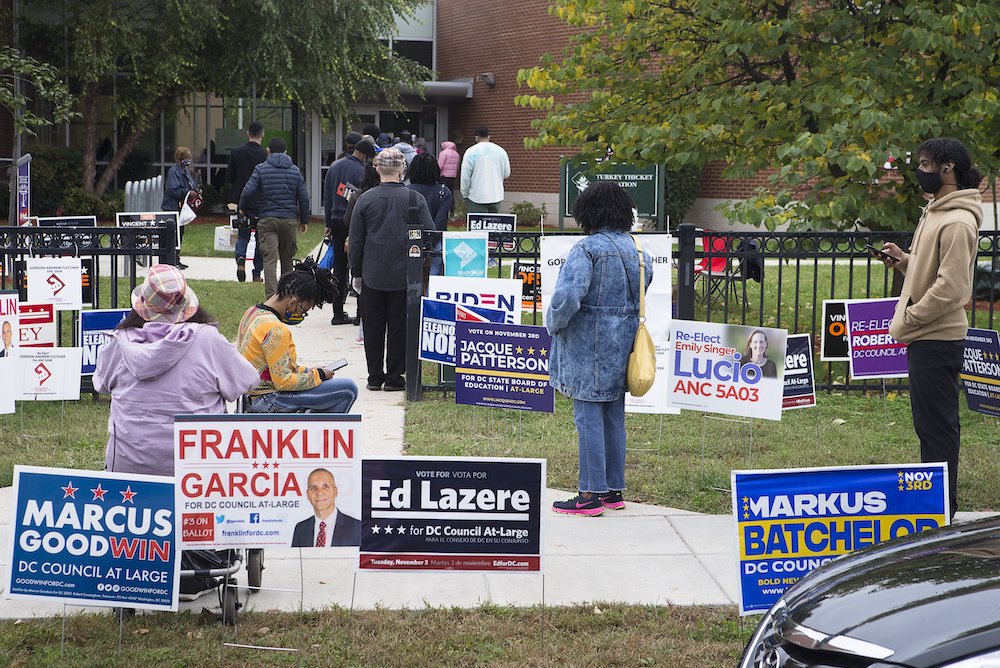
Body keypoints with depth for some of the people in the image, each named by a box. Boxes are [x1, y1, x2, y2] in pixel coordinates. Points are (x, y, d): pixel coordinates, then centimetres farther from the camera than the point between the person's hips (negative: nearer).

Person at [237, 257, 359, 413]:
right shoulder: (276, 330, -25)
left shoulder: (252, 312, 6)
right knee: (348, 389, -8)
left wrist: (304, 370, 11)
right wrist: (318, 375, -10)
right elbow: (283, 382, -24)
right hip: (269, 400, -10)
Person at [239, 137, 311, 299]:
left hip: (267, 219, -3)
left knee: (270, 259, -7)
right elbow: (304, 197, 7)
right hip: (289, 219, 3)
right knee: (287, 258, 15)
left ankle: (271, 296, -19)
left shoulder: (261, 169, -1)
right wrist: (304, 220, 16)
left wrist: (242, 208, 10)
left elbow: (248, 192, -9)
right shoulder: (295, 170, 8)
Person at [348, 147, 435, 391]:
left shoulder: (365, 199, -3)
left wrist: (357, 273, 9)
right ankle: (394, 377, 7)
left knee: (373, 326, 9)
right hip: (404, 276, -1)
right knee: (399, 327, 6)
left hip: (373, 276, 1)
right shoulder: (415, 199, -6)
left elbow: (355, 241, 1)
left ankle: (374, 377, 12)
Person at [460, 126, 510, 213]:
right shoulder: (501, 151, 4)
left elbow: (465, 176, -6)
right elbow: (506, 173, 12)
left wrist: (465, 194, 5)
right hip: (496, 196, 4)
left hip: (477, 198, -4)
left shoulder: (471, 152, -7)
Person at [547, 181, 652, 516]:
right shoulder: (637, 250, 7)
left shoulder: (587, 248, -17)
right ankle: (614, 489, 21)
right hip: (622, 345, 7)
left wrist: (554, 325, -8)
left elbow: (567, 297, -24)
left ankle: (591, 494, -1)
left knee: (589, 416, -2)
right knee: (614, 416, 14)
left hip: (589, 347, -7)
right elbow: (643, 294, 11)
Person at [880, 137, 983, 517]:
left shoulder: (957, 222, -18)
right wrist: (904, 261, 5)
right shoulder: (934, 213, 14)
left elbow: (950, 286, -23)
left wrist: (909, 318, -16)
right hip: (926, 336, 10)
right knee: (930, 421, 16)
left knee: (937, 422, -5)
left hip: (937, 339, -10)